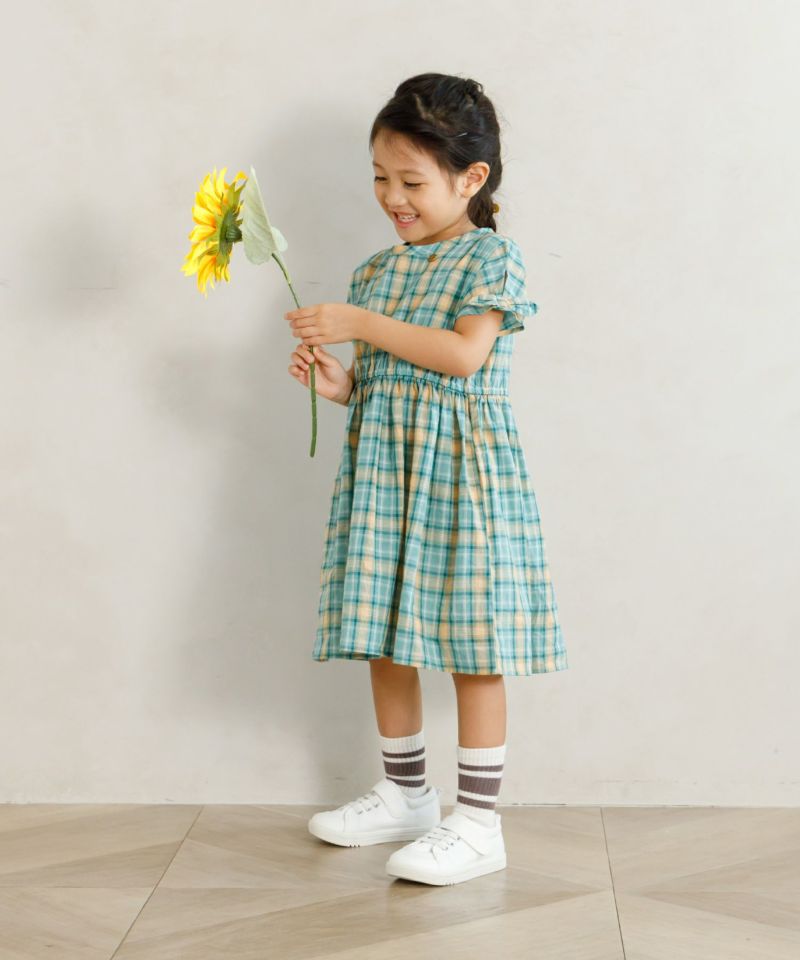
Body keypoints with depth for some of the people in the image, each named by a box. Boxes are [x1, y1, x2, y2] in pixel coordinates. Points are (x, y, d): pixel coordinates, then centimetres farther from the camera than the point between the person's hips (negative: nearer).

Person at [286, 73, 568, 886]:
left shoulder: (491, 257, -4)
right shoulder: (377, 270, 15)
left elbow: (465, 354, -18)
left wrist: (363, 325, -18)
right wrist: (339, 382, -5)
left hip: (460, 468, -7)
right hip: (380, 464, 7)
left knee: (471, 642, -3)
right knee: (384, 634, 11)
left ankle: (478, 825, 5)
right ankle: (404, 796, 28)